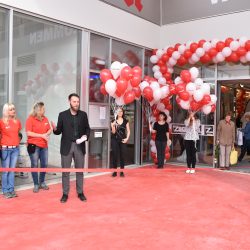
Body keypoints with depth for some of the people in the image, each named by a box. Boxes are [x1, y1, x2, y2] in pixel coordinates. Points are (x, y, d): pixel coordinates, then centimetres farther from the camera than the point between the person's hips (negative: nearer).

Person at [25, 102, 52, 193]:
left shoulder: (45, 119, 9)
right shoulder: (30, 119, -7)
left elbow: (49, 130, 14)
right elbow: (28, 133, -13)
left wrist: (47, 134, -10)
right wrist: (42, 135, -16)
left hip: (44, 145, 5)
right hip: (33, 145, -5)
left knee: (44, 164, 6)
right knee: (35, 165, 1)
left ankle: (42, 182, 23)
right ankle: (36, 185, 11)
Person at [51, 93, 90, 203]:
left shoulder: (83, 114, 4)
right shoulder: (62, 115, -1)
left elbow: (87, 128, 10)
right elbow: (59, 131, -1)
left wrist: (86, 136, -10)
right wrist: (55, 128, -23)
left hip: (79, 146, 2)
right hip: (66, 146, -1)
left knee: (80, 171, 10)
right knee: (65, 171, 5)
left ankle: (80, 193, 22)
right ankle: (65, 194, 17)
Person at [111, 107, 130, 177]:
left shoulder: (125, 121, 5)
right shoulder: (113, 121, 3)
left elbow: (128, 131, 6)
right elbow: (113, 132, -1)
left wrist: (127, 138, -7)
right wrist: (113, 126, -20)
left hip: (122, 140, 0)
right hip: (115, 140, 0)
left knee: (122, 155, 2)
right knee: (115, 155, -1)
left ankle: (122, 172, 8)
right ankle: (114, 171, 5)